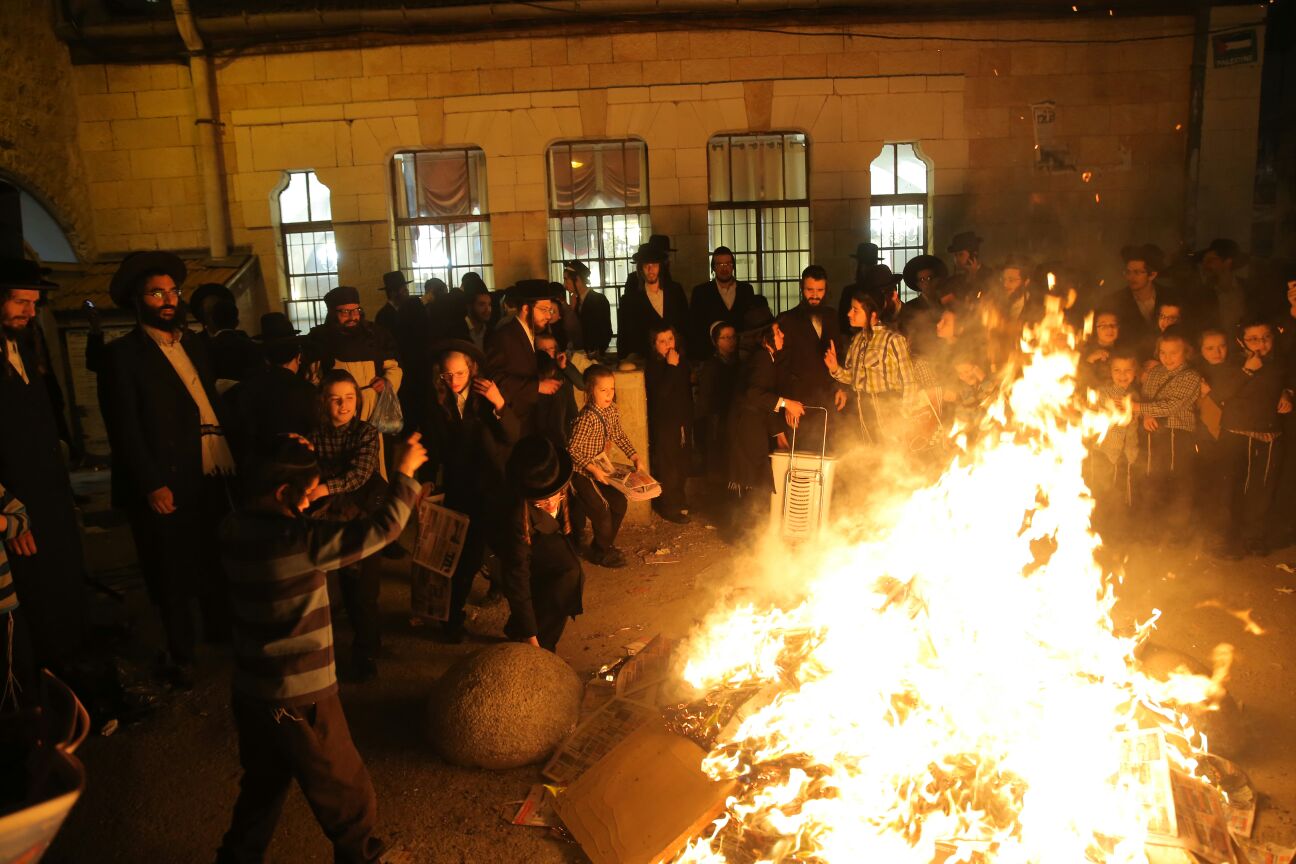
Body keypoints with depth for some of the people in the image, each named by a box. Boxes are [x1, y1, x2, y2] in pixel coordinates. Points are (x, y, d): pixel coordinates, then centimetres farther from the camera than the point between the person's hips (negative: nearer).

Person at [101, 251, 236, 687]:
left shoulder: (195, 343, 13)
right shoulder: (123, 354, -6)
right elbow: (125, 429, -11)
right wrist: (152, 484, -16)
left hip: (212, 477, 5)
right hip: (168, 484, -5)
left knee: (217, 564, 17)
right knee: (174, 576, 8)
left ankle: (221, 633, 35)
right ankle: (180, 654, 25)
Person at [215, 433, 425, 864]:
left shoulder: (234, 529, -4)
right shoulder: (297, 540, -25)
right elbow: (381, 529, -25)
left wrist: (284, 459, 6)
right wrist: (404, 474, -13)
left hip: (250, 690, 7)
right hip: (300, 699, -7)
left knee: (262, 786, 28)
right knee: (346, 794, 15)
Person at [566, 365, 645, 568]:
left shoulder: (612, 410, -3)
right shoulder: (587, 417, -27)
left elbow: (619, 436, 12)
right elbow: (573, 448, -26)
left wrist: (635, 457, 4)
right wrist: (593, 469, -27)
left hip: (599, 466, 8)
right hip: (580, 471, -8)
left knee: (619, 503, 9)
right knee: (601, 512, -8)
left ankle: (603, 544, 27)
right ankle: (600, 552, 15)